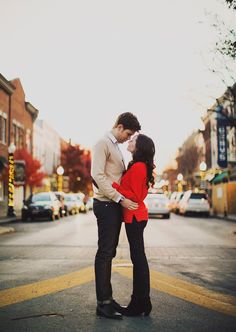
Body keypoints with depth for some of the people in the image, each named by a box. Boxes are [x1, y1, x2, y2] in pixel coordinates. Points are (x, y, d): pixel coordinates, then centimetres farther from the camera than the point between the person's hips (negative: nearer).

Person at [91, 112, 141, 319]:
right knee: (105, 253, -7)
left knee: (109, 253, 11)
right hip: (106, 204, -9)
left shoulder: (116, 147, 21)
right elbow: (98, 175, -18)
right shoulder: (103, 144, -8)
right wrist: (120, 199, -20)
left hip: (116, 205, 9)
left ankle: (107, 298, 18)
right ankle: (103, 303, -3)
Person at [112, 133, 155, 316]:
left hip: (134, 217, -10)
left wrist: (114, 186, -19)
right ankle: (140, 302, 20)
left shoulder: (137, 167, -16)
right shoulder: (140, 166, 15)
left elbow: (135, 197, -19)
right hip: (136, 216, 10)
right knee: (138, 259, 12)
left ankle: (140, 304, 4)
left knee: (138, 259, -4)